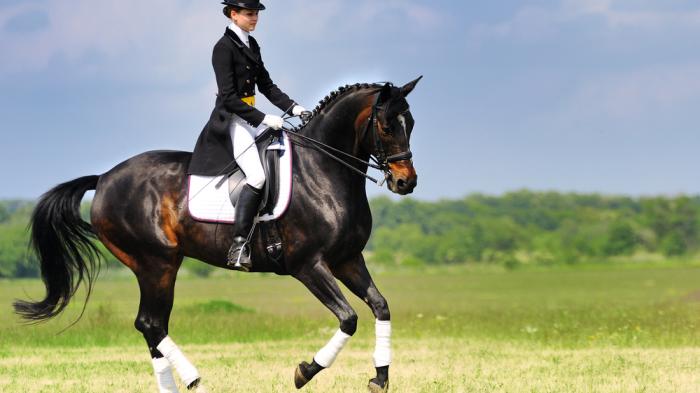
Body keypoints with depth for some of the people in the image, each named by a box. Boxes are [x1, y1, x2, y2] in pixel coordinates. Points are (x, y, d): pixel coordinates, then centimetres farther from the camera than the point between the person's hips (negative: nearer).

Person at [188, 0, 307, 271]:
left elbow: (266, 85, 18)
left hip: (249, 119, 9)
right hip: (230, 120, -9)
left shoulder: (251, 45, 14)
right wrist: (263, 119, -22)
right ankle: (238, 248, -27)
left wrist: (292, 107, 4)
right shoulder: (224, 47, -12)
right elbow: (228, 97, -18)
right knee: (257, 176, -24)